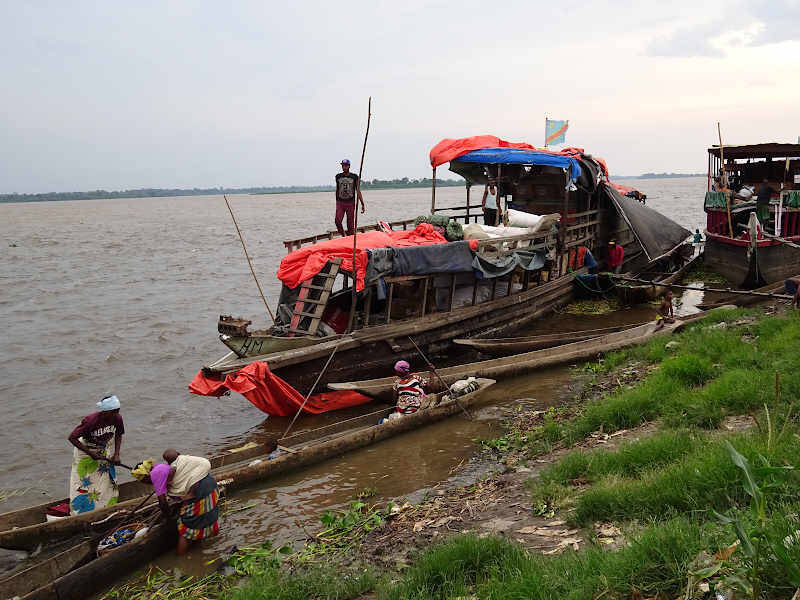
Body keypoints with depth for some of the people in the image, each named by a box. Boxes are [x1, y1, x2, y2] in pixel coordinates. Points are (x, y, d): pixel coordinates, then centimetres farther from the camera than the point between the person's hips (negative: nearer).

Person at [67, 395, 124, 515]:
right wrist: (91, 453, -27)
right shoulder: (91, 421, -34)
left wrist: (116, 454, -12)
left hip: (105, 450, 4)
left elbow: (118, 436, 0)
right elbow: (72, 438, -27)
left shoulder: (117, 419, -20)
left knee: (109, 482, 6)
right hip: (86, 450, -4)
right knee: (83, 483, 0)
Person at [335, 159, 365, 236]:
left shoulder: (354, 177, 1)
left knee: (350, 224, 1)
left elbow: (358, 191, 1)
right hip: (340, 203, 1)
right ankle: (342, 235, 3)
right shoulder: (338, 176, 8)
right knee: (337, 220, -16)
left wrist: (362, 204, -4)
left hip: (350, 203, -1)